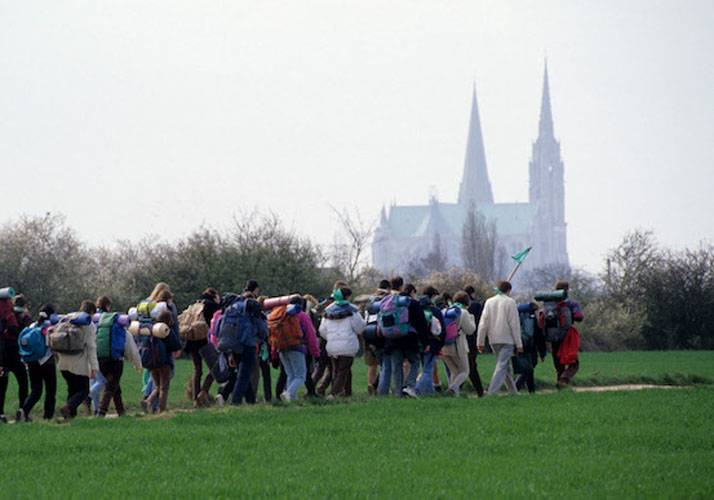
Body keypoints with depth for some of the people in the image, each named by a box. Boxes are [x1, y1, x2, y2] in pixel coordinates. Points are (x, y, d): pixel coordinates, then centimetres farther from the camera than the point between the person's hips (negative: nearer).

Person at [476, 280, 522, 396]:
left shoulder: (489, 302, 8)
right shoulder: (510, 302, -4)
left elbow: (483, 323, 5)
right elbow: (514, 324, -6)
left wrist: (480, 342, 7)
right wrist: (519, 344, -4)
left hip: (493, 340, 5)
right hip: (507, 339, -5)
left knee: (506, 366, 16)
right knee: (502, 366, -8)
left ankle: (513, 391, 21)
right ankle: (492, 392, -20)